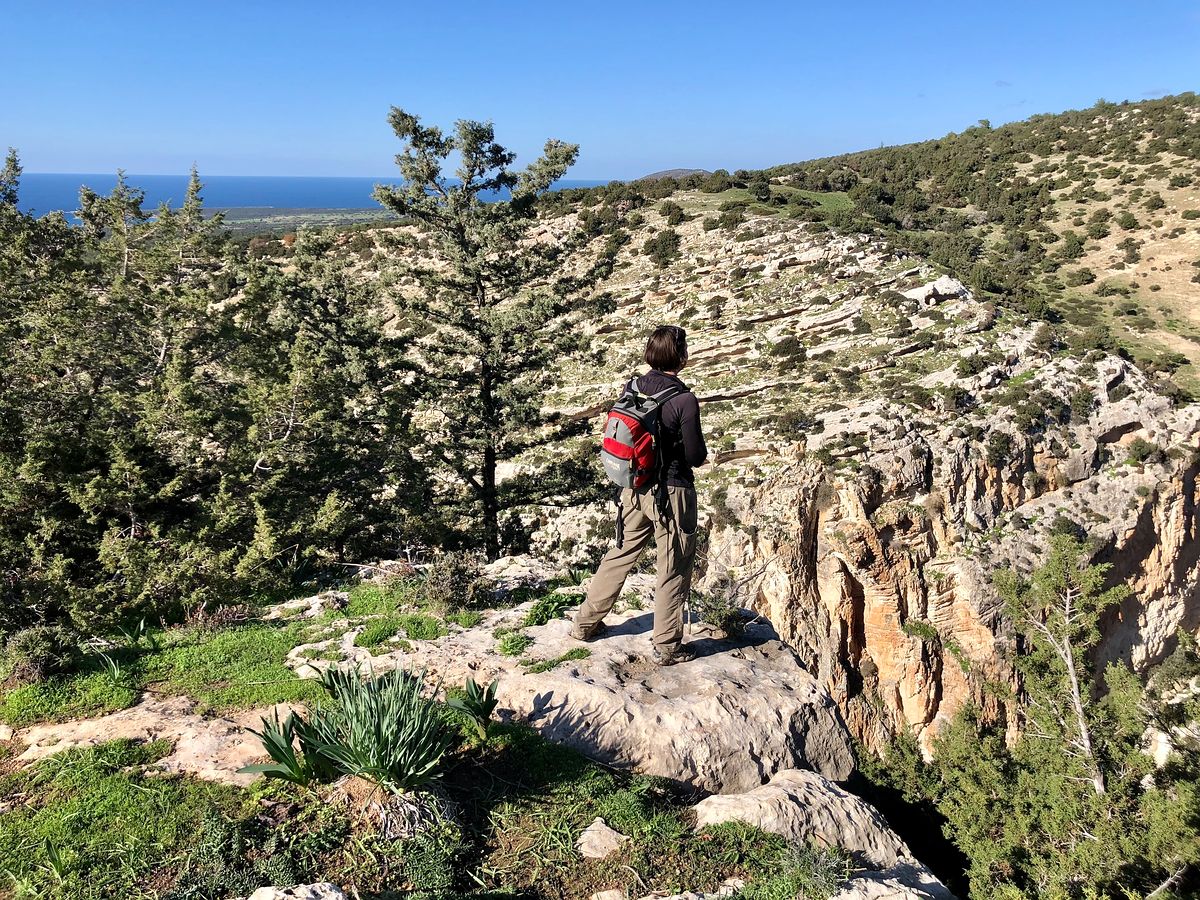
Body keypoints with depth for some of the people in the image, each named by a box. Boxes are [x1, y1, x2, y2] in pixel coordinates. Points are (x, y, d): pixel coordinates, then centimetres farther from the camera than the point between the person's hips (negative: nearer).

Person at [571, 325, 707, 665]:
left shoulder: (632, 388, -1)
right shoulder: (684, 400, -19)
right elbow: (696, 456, -13)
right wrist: (700, 451, 9)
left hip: (634, 487, 6)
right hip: (671, 492, -6)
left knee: (620, 555, 20)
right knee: (673, 571, 7)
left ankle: (586, 622, 30)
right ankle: (667, 647, 16)